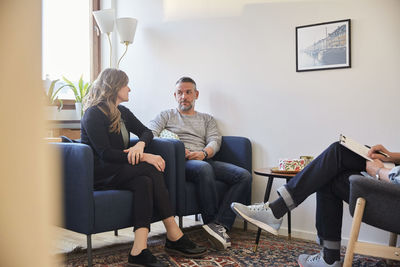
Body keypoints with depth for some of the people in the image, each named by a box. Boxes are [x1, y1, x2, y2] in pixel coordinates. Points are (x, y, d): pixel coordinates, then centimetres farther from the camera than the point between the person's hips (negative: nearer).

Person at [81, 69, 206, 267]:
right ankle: (174, 235, -27)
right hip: (98, 174, -7)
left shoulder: (122, 112, 16)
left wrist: (140, 145, -10)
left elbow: (146, 132, 15)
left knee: (144, 182, -26)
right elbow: (105, 154, -19)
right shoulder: (94, 114, -10)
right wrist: (144, 158, -24)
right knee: (152, 170, -26)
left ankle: (139, 250, -33)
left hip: (117, 170, 7)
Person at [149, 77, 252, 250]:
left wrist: (204, 153, -14)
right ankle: (212, 222, -30)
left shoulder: (207, 119, 29)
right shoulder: (166, 115, 21)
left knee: (244, 176, -21)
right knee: (204, 169, -40)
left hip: (205, 160, 4)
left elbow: (215, 141, 11)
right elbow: (149, 135, 4)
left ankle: (219, 224, -32)